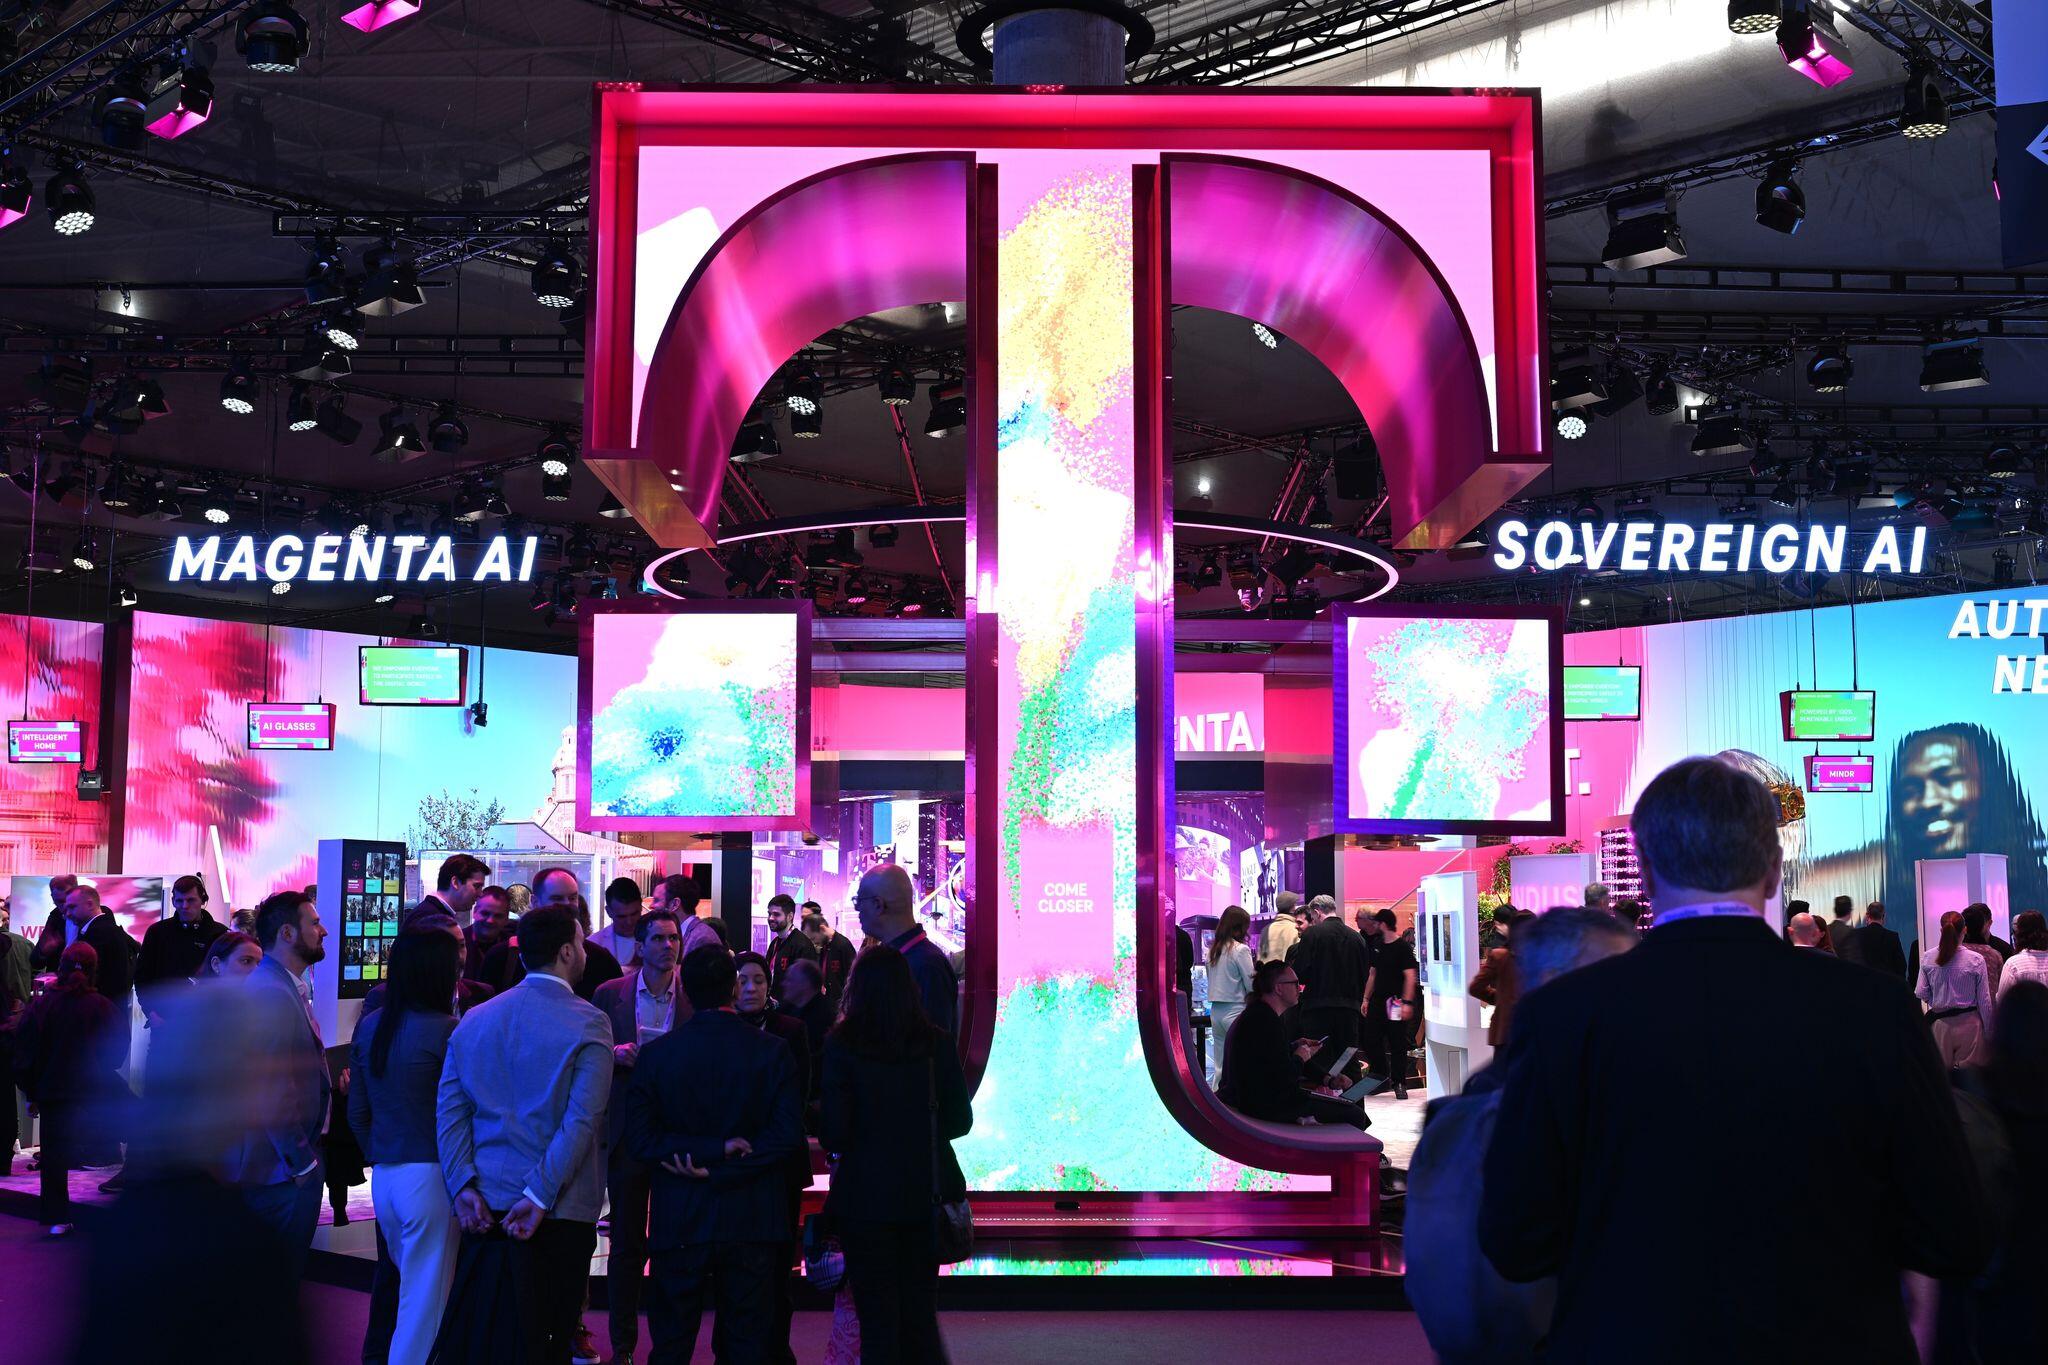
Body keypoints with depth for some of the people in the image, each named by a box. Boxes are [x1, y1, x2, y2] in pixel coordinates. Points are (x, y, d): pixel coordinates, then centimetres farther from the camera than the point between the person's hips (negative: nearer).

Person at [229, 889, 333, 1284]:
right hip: (281, 1166, -10)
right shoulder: (269, 992, -20)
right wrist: (302, 1161, -21)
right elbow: (273, 1088, -24)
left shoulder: (288, 987, 14)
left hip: (293, 1162, 10)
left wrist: (330, 1084, 6)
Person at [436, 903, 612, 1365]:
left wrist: (463, 1187, -3)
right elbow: (581, 1120, -17)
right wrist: (540, 1196, -16)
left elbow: (449, 1110, 1)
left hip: (486, 1207, 4)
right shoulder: (589, 1024, -9)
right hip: (560, 1212, -4)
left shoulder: (474, 1020, 6)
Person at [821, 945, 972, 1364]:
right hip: (925, 1192, 3)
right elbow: (960, 1120, 2)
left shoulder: (841, 1045, -11)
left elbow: (834, 1134, -12)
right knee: (921, 1314, 15)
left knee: (877, 1319, 7)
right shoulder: (936, 1042, -3)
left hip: (866, 1194, -3)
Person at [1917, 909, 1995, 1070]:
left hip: (1939, 1023, 2)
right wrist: (1988, 1032, 4)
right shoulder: (1976, 960, -10)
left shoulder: (1927, 958, -5)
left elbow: (1922, 994, -1)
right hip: (1968, 1023, -2)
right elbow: (1984, 1001, -5)